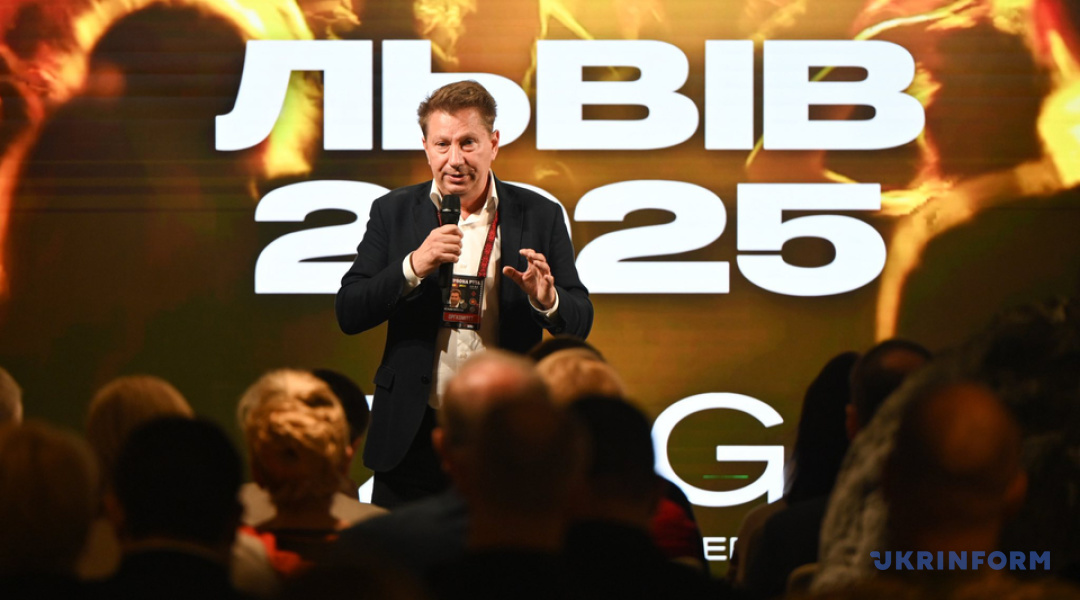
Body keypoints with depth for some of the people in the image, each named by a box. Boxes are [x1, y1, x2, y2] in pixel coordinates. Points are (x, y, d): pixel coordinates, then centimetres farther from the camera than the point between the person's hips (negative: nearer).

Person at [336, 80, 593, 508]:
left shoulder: (539, 216, 4)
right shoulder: (393, 213, 5)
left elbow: (580, 322, 4)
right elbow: (349, 315, -2)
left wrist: (547, 301, -20)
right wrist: (414, 266, -18)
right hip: (414, 437, 0)